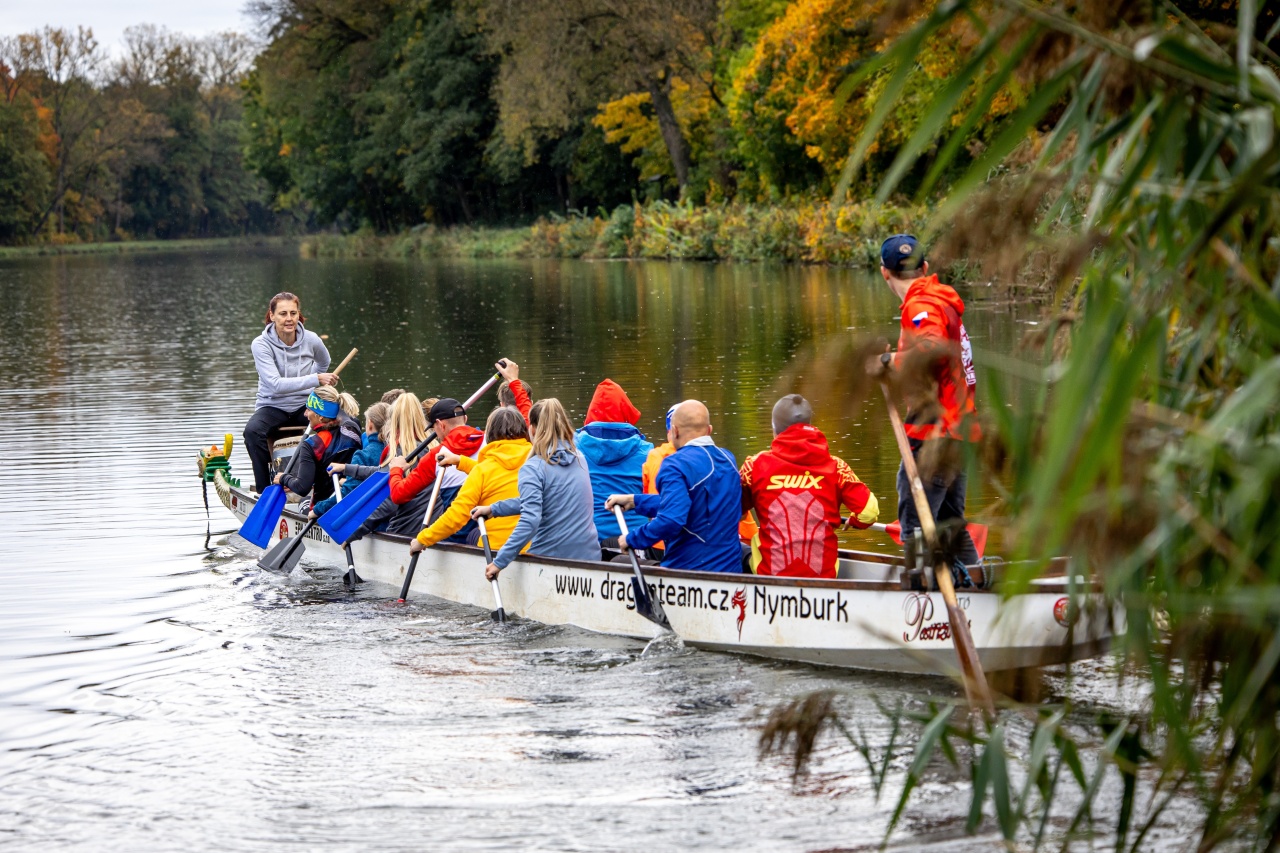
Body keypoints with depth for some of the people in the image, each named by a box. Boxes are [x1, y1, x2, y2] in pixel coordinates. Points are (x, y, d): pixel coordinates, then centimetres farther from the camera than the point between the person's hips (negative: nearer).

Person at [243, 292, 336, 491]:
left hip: (304, 406, 2)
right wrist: (315, 379, -32)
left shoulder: (311, 340, -3)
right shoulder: (261, 344, -14)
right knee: (252, 431, -35)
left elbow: (324, 364, 22)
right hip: (272, 407, -2)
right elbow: (275, 384, -26)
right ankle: (264, 489, -25)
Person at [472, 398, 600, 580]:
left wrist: (499, 561, -20)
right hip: (590, 555, 5)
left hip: (551, 556, -5)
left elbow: (530, 519, -21)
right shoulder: (579, 459, 11)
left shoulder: (533, 468, -10)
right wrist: (494, 509, 24)